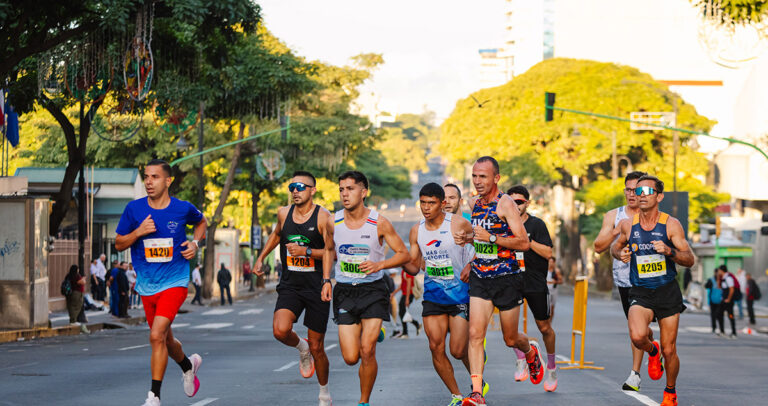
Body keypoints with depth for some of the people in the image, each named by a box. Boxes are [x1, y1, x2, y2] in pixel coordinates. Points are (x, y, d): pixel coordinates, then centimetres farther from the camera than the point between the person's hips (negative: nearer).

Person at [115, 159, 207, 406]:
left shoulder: (183, 209, -6)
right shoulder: (134, 209, -3)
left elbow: (201, 222, 17)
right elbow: (119, 244, 4)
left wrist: (196, 243, -2)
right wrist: (139, 232, -15)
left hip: (174, 283, -4)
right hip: (147, 286, 4)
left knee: (157, 336, -20)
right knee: (165, 339, 17)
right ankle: (188, 364, 50)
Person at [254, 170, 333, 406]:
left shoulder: (323, 217, -9)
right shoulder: (284, 214, 4)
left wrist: (306, 251, -23)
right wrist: (261, 258, 23)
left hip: (316, 287, -3)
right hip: (290, 285, 3)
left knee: (317, 348, 5)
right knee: (280, 330, -24)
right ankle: (301, 348, 11)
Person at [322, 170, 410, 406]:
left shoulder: (379, 223, -9)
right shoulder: (333, 221, 0)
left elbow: (403, 254, -3)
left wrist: (379, 265, -19)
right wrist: (326, 280, 7)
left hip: (373, 289, -3)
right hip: (344, 291, 3)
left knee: (367, 351, -15)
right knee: (350, 358, -3)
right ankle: (373, 333, 33)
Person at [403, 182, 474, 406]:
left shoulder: (458, 224, -10)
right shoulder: (416, 231, 3)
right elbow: (414, 267, 10)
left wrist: (471, 265, -13)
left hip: (460, 292, -4)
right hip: (433, 293, 4)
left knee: (457, 350, -6)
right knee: (436, 348, -5)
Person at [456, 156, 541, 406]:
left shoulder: (506, 204, -13)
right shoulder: (474, 203, 8)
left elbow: (524, 243, -18)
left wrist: (491, 238, -27)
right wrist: (467, 239, 5)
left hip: (507, 279, -5)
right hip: (480, 278, 5)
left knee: (510, 339, 9)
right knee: (475, 333, -12)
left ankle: (532, 353, 45)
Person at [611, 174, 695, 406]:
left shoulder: (671, 225, -6)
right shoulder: (628, 225, -1)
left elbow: (689, 260, -6)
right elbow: (616, 246, 19)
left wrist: (669, 252, -25)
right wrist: (620, 253, -4)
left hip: (668, 291, 0)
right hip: (640, 292, 0)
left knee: (669, 351, 3)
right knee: (637, 336, -28)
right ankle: (652, 352, 9)